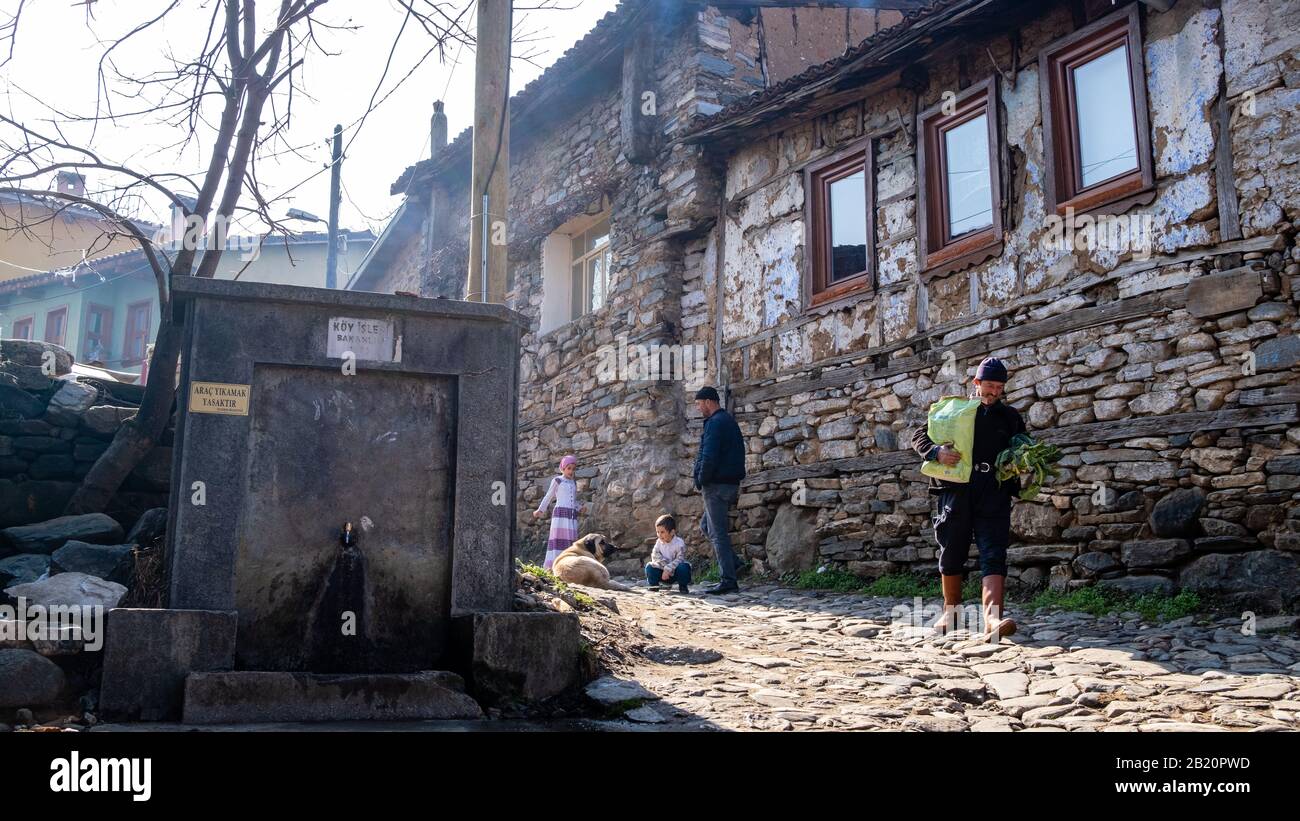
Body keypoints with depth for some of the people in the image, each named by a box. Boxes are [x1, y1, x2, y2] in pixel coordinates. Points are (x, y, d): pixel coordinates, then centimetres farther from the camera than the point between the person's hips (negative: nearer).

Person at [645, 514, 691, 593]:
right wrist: (665, 568, -25)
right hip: (663, 571, 3)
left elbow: (679, 559, -23)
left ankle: (683, 586, -8)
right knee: (650, 567, -17)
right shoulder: (659, 542, -4)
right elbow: (655, 556, -12)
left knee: (684, 567, -34)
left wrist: (668, 569, -33)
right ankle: (654, 585, 6)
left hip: (675, 571, -3)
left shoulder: (679, 543, -18)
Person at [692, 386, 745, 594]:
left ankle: (728, 581, -6)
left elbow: (709, 458, -23)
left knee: (718, 533, -6)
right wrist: (737, 487, 18)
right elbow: (738, 454, 21)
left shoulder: (714, 423, -14)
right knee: (706, 525, 21)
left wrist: (700, 483, -10)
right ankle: (732, 563, 13)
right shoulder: (730, 421, 18)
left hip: (716, 485, -10)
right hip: (732, 484, 10)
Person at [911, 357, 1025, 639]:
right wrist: (937, 451, -14)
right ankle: (951, 611, 27)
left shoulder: (1010, 417, 17)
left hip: (995, 496, 0)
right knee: (951, 555, 8)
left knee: (994, 557, -14)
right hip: (956, 492, 0)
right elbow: (918, 436, 8)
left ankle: (992, 619, -27)